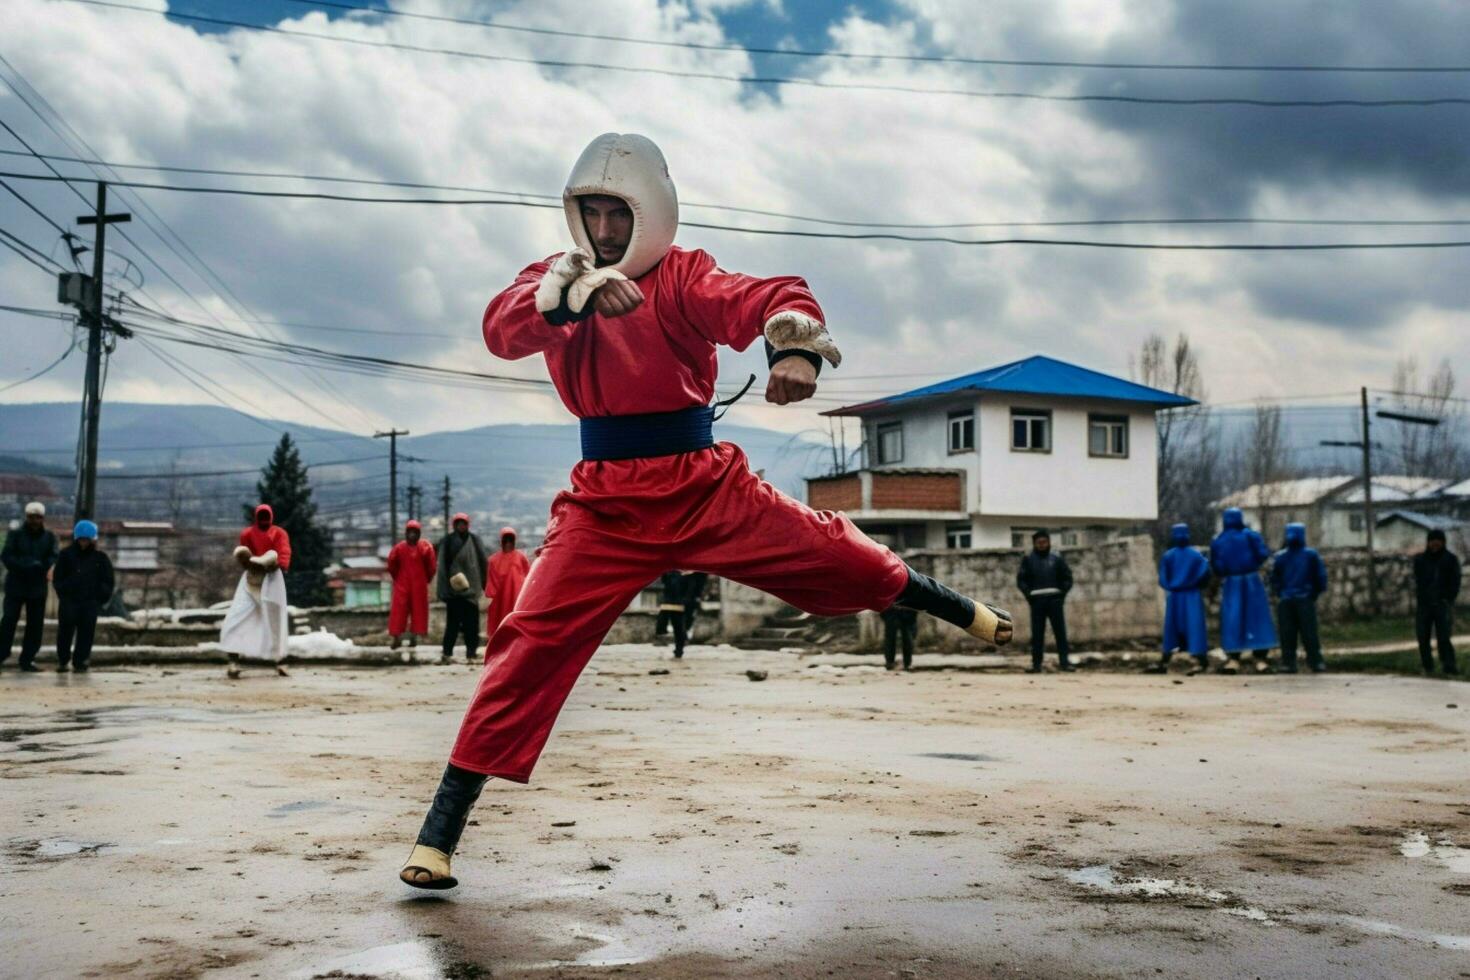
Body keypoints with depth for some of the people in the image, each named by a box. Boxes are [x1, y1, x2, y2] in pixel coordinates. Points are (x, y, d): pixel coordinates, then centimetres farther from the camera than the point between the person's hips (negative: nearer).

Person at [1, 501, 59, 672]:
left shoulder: (49, 537, 6)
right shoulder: (15, 534, 0)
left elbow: (54, 558, -6)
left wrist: (39, 566, -24)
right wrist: (28, 566, -23)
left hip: (38, 587, 2)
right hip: (15, 586, -2)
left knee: (36, 624, 2)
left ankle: (27, 659, 10)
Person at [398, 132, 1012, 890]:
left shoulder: (683, 277, -5)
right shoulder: (555, 279, 2)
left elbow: (771, 299, -22)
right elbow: (501, 329, -19)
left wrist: (794, 347, -47)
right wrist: (573, 293, -40)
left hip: (706, 487, 0)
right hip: (606, 501, 1)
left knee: (839, 562, 5)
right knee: (533, 641, -10)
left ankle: (955, 608, 37)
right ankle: (441, 826, -4)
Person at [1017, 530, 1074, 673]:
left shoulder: (1057, 559, 9)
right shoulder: (1028, 559, 7)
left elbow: (1067, 578, 10)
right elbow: (1021, 580, 5)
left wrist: (1062, 593, -3)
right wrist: (1029, 595, -7)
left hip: (1054, 599, 0)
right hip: (1037, 600, 0)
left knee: (1060, 632, -3)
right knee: (1037, 634, 1)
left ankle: (1064, 662, -2)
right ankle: (1036, 664, 3)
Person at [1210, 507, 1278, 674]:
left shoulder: (1217, 541, 5)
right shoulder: (1250, 535, -2)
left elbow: (1214, 567, 5)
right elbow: (1264, 553, -10)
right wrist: (1255, 565, 7)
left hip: (1230, 583, 2)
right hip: (1251, 580, -2)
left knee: (1232, 620, 5)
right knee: (1256, 617, 3)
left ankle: (1233, 659, 0)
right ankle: (1260, 659, 1)